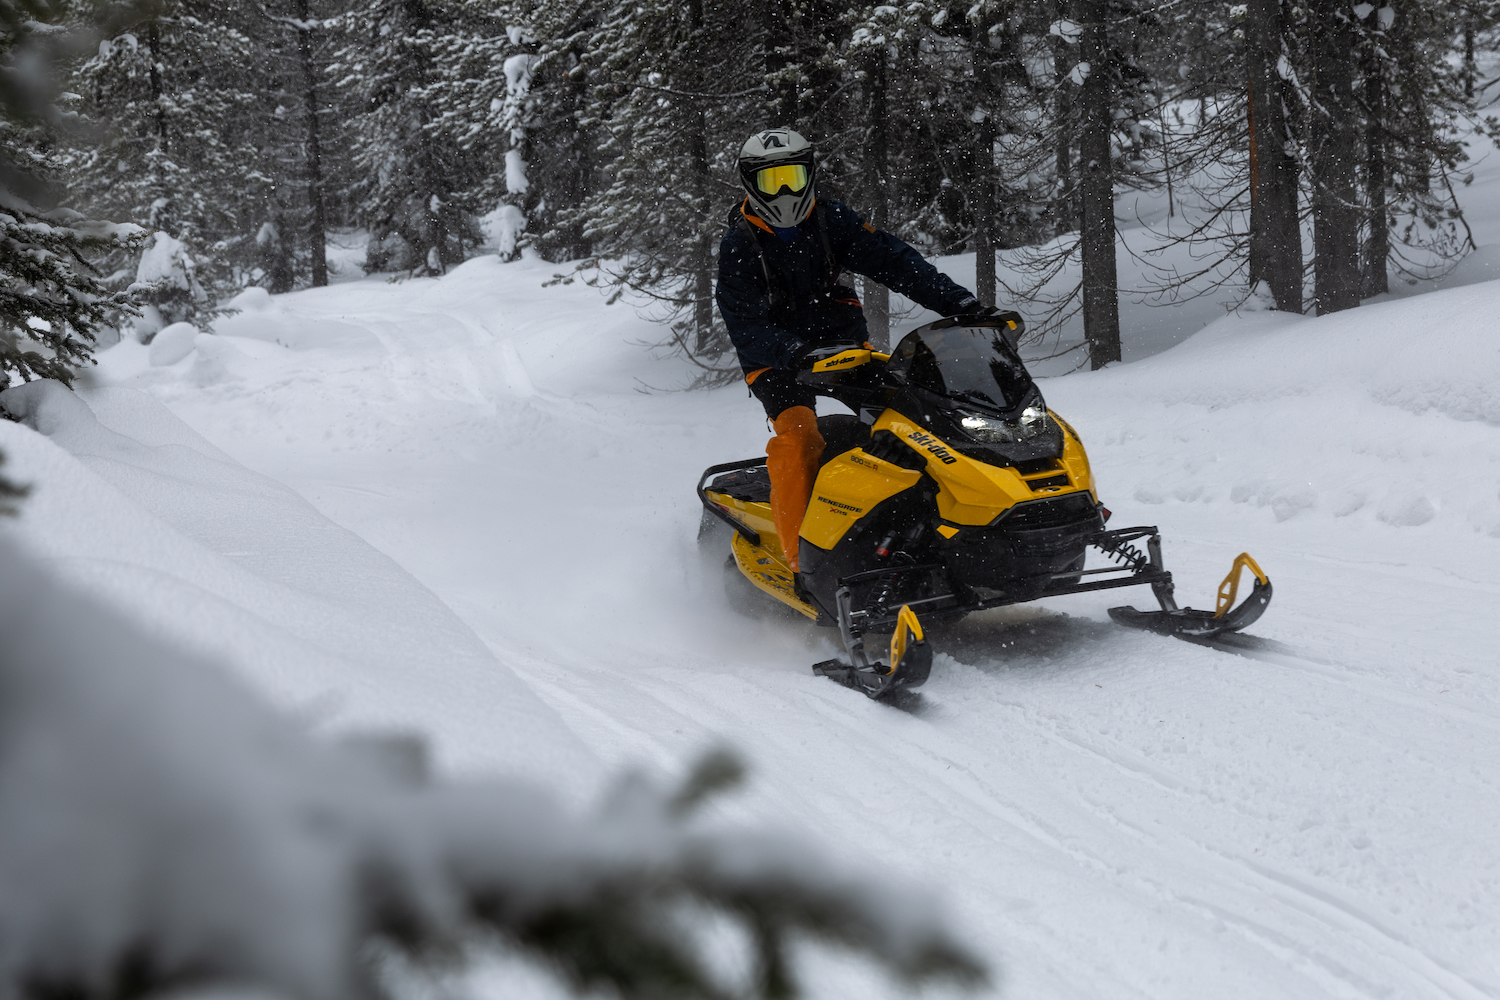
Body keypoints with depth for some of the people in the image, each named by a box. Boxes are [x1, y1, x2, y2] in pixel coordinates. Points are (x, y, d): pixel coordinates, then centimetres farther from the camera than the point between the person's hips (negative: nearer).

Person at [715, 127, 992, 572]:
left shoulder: (832, 220, 2)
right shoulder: (738, 247, -7)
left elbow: (893, 261, -5)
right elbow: (745, 326, -18)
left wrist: (957, 302, -18)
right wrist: (798, 352, -37)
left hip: (845, 346, 4)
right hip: (778, 364, -4)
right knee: (799, 438, -28)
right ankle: (801, 553, -29)